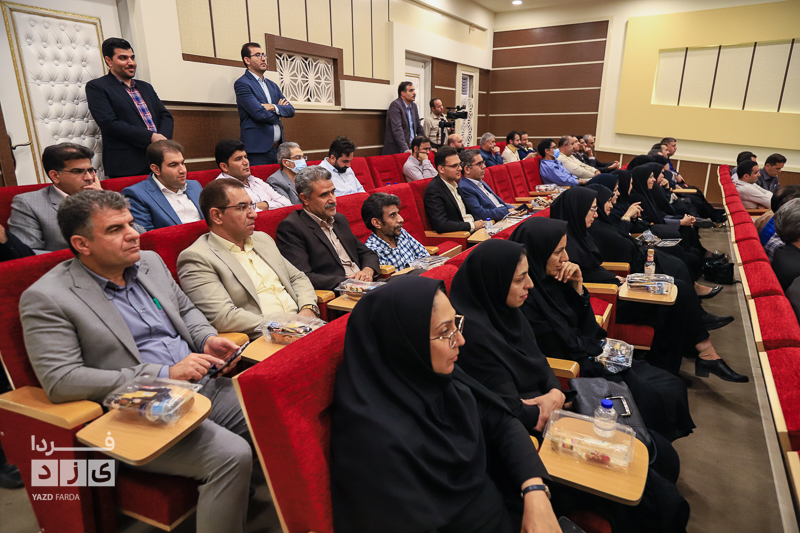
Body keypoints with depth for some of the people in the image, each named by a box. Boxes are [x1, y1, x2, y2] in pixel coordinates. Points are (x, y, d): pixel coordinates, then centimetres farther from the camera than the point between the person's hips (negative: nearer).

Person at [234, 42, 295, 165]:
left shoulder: (272, 85, 19)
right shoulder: (241, 84, -4)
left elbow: (291, 111, 11)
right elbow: (260, 114, -16)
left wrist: (274, 107, -9)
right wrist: (280, 108, 3)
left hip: (278, 148, 7)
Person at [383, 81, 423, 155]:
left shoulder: (414, 106, 15)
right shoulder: (395, 105, -9)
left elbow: (419, 128, 19)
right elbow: (397, 129, -19)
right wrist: (405, 149, -28)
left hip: (411, 148, 7)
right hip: (396, 150, -7)